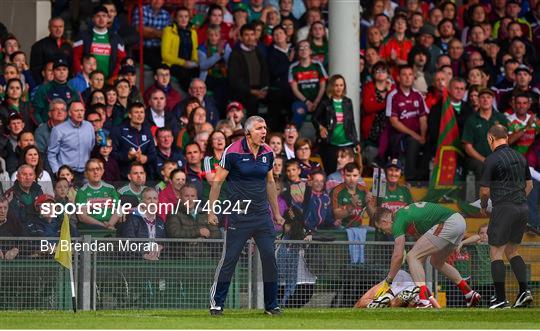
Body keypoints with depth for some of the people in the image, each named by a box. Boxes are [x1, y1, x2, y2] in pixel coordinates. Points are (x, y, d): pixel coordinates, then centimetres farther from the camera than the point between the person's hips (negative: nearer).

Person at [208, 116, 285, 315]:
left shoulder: (268, 153, 7)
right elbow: (217, 181, -5)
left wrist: (276, 213, 20)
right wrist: (212, 211, -7)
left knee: (269, 257, 1)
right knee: (229, 258, -5)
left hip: (262, 215, 5)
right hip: (238, 215, -5)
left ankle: (271, 305, 11)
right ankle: (216, 303, 5)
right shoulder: (233, 152, -10)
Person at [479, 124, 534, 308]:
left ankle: (501, 299, -4)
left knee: (496, 254, 0)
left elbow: (485, 190, -7)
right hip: (523, 208, 7)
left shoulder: (492, 160, -10)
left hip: (504, 209, -7)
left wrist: (483, 205, 12)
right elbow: (529, 184, 19)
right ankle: (524, 291, 3)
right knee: (512, 251, 17)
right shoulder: (520, 158, 11)